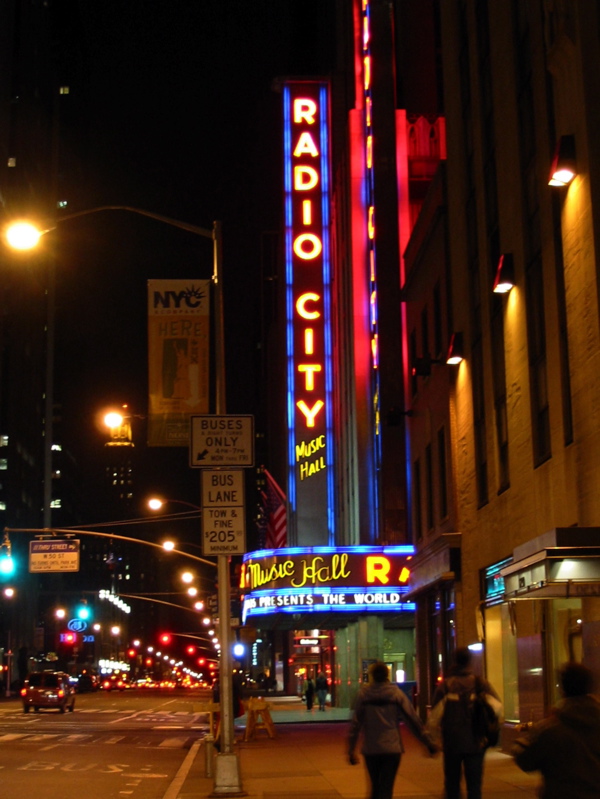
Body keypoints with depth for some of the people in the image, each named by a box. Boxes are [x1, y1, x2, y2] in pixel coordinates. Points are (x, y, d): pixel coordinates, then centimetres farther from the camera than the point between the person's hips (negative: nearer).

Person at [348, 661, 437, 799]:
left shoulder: (363, 694, -2)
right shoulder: (396, 694, -4)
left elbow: (355, 724, -3)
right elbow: (413, 720, -3)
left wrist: (351, 750, 3)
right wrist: (428, 743, 3)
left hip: (370, 750, 1)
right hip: (392, 749, -1)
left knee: (375, 787, 18)